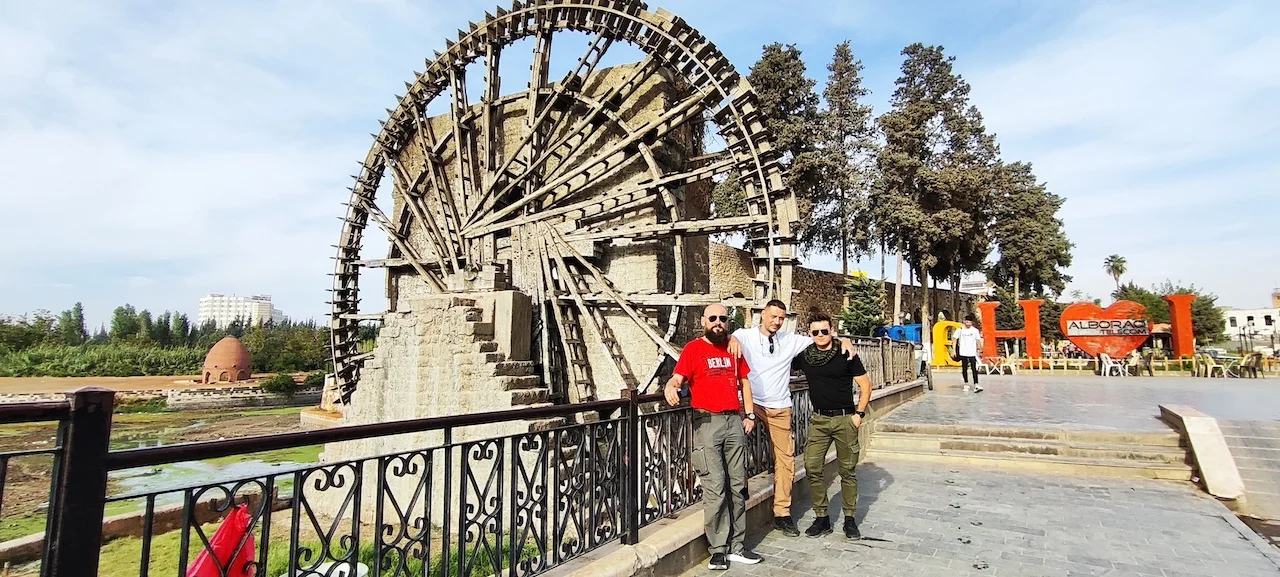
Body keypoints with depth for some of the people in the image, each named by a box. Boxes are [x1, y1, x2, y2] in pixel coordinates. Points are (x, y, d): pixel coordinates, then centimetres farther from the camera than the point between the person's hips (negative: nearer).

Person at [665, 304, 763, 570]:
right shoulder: (693, 348, 0)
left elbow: (744, 381, 19)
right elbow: (677, 378, -10)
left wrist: (749, 414, 10)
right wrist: (671, 387, -33)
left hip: (734, 420, 5)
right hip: (707, 422, -5)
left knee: (737, 486, 8)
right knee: (715, 488, -6)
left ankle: (736, 546, 18)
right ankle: (718, 549, 6)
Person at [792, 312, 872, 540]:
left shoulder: (846, 355, -4)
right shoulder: (803, 357, 3)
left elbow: (865, 385, 1)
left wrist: (859, 413, -5)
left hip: (845, 419, -2)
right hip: (818, 420, 2)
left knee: (847, 470, 6)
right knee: (812, 468, -2)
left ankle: (850, 519, 20)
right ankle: (821, 518, 11)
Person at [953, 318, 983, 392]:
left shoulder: (975, 330, 2)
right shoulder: (960, 330, 1)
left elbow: (978, 341, 7)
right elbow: (955, 339, 4)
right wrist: (954, 350, -1)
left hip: (972, 353, -1)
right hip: (963, 353, 1)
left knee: (974, 369, -7)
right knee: (964, 369, 7)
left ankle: (976, 385, -10)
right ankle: (966, 384, 17)